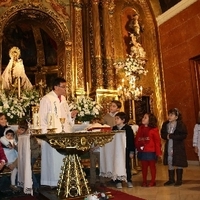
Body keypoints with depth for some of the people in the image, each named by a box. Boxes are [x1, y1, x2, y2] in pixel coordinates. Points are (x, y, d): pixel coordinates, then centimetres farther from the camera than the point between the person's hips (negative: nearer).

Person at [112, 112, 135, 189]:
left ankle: (129, 181, 22)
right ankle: (118, 182, 17)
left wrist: (132, 151, -8)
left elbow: (131, 140, -7)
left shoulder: (128, 128, -8)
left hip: (126, 150, -3)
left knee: (127, 166, 9)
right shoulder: (114, 128, 2)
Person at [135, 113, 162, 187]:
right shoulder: (140, 128, 8)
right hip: (142, 151, 5)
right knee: (144, 166, 12)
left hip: (151, 152, -4)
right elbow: (137, 139, 9)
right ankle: (144, 181, 23)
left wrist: (158, 152, -12)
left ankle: (153, 181, 21)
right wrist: (138, 147, -2)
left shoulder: (154, 129, -8)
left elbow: (157, 141, -10)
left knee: (152, 166, 9)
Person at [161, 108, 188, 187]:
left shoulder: (180, 124, -10)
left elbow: (183, 135, -18)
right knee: (170, 164, 13)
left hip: (178, 147, -5)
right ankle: (171, 180, 26)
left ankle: (179, 180, 18)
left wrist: (171, 136, -21)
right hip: (168, 147, 5)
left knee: (178, 164, 4)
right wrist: (167, 136, -15)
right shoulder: (165, 124, 5)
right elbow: (163, 134, 9)